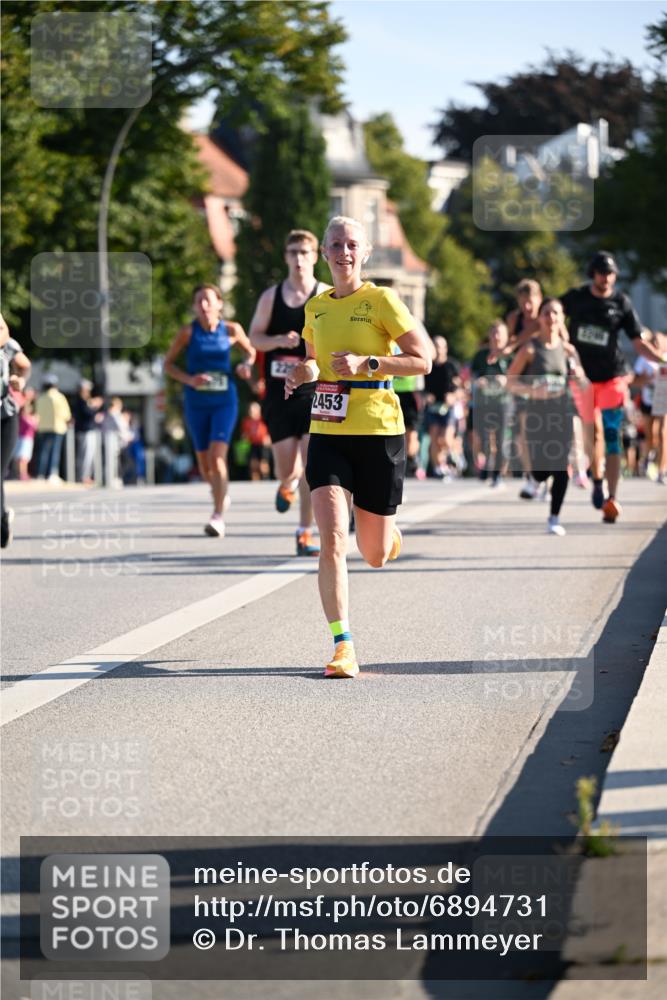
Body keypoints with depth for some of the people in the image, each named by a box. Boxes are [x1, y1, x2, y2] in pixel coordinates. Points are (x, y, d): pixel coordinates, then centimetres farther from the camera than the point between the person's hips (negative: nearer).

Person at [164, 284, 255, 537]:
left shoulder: (232, 330, -3)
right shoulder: (188, 332, -5)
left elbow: (250, 350, 15)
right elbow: (168, 363, 2)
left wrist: (246, 365, -7)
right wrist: (189, 379, -14)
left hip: (225, 402, -2)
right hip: (197, 404, 2)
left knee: (217, 457, -18)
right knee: (204, 465, 10)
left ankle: (218, 516, -19)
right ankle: (218, 489, 44)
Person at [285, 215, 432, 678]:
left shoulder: (382, 301, -6)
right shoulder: (316, 307, 10)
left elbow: (423, 361, -7)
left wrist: (366, 364, -19)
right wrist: (304, 372, 3)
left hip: (379, 434, -3)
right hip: (327, 435, 3)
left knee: (375, 556, 7)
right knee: (332, 540, -16)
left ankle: (389, 532, 46)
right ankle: (343, 644, -12)